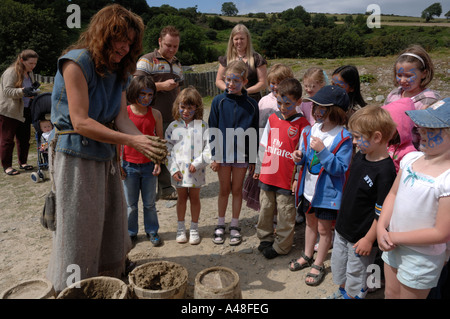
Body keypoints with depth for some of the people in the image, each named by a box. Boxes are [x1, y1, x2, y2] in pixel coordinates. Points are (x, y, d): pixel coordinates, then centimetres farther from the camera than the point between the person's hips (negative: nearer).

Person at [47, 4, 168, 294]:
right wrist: (132, 140, -29)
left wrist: (147, 143, -24)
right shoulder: (77, 62, -18)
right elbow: (80, 122, -24)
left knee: (113, 219, 17)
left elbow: (122, 118, -5)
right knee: (79, 227, 3)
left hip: (106, 155, 8)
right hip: (76, 155, -7)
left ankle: (112, 271, 38)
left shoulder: (119, 71, 6)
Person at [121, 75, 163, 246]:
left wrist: (158, 161, -2)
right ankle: (131, 232, 30)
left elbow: (159, 139, 5)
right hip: (129, 166, -1)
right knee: (130, 203, 13)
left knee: (150, 202, 12)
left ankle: (152, 231, 29)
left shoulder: (155, 114, -3)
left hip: (149, 166, 1)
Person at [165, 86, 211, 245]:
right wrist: (173, 169, -6)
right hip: (179, 169, 1)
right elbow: (168, 150, 1)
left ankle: (194, 228, 26)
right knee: (182, 197, 14)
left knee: (195, 197, 11)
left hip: (196, 170, -1)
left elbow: (209, 148, -7)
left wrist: (197, 163, -15)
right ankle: (181, 228, 29)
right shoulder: (173, 126, 0)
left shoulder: (202, 126, -4)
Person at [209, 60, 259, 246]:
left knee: (237, 190, 11)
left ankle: (235, 227, 26)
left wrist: (253, 160, 2)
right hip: (223, 153, 0)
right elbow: (213, 130, -1)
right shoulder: (218, 101, -4)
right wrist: (214, 156, -5)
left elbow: (254, 134, 2)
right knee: (224, 190, 11)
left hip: (242, 154, 0)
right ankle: (220, 225, 28)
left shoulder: (251, 105, -3)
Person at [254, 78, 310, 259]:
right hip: (267, 175, 5)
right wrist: (258, 168, 16)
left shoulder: (302, 125, -9)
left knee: (285, 214, 7)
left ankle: (281, 246, 24)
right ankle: (265, 239, 36)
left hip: (287, 179, -5)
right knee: (265, 209, 17)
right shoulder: (272, 119, 6)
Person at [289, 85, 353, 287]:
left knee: (324, 229, 9)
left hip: (327, 191, -6)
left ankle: (318, 265, 29)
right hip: (308, 187, 6)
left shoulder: (343, 138, -19)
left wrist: (322, 150, -31)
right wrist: (299, 156, -10)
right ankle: (307, 256, 42)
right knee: (310, 223, 23)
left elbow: (340, 168, -23)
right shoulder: (312, 130, 0)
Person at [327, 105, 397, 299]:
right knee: (338, 268, 26)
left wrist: (369, 239, -17)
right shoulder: (359, 156, -2)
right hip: (343, 228, 8)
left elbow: (382, 212, -23)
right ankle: (341, 293, 49)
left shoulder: (385, 171, -27)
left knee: (356, 276, 13)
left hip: (361, 237, -8)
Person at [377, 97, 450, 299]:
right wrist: (381, 228, -9)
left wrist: (395, 237, -18)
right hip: (393, 245, 6)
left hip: (422, 256, -6)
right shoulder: (411, 158, -6)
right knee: (390, 294, 25)